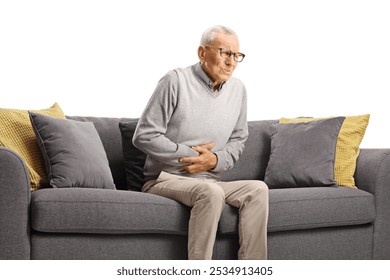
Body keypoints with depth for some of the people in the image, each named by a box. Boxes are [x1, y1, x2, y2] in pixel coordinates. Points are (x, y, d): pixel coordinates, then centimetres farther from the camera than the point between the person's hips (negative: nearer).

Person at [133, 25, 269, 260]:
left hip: (209, 180, 6)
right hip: (165, 179, -5)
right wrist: (190, 154, -11)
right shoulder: (176, 81, -9)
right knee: (211, 192, -35)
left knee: (257, 189, -20)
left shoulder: (238, 89, 8)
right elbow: (144, 136, -11)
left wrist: (216, 160, -5)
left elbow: (238, 139, 17)